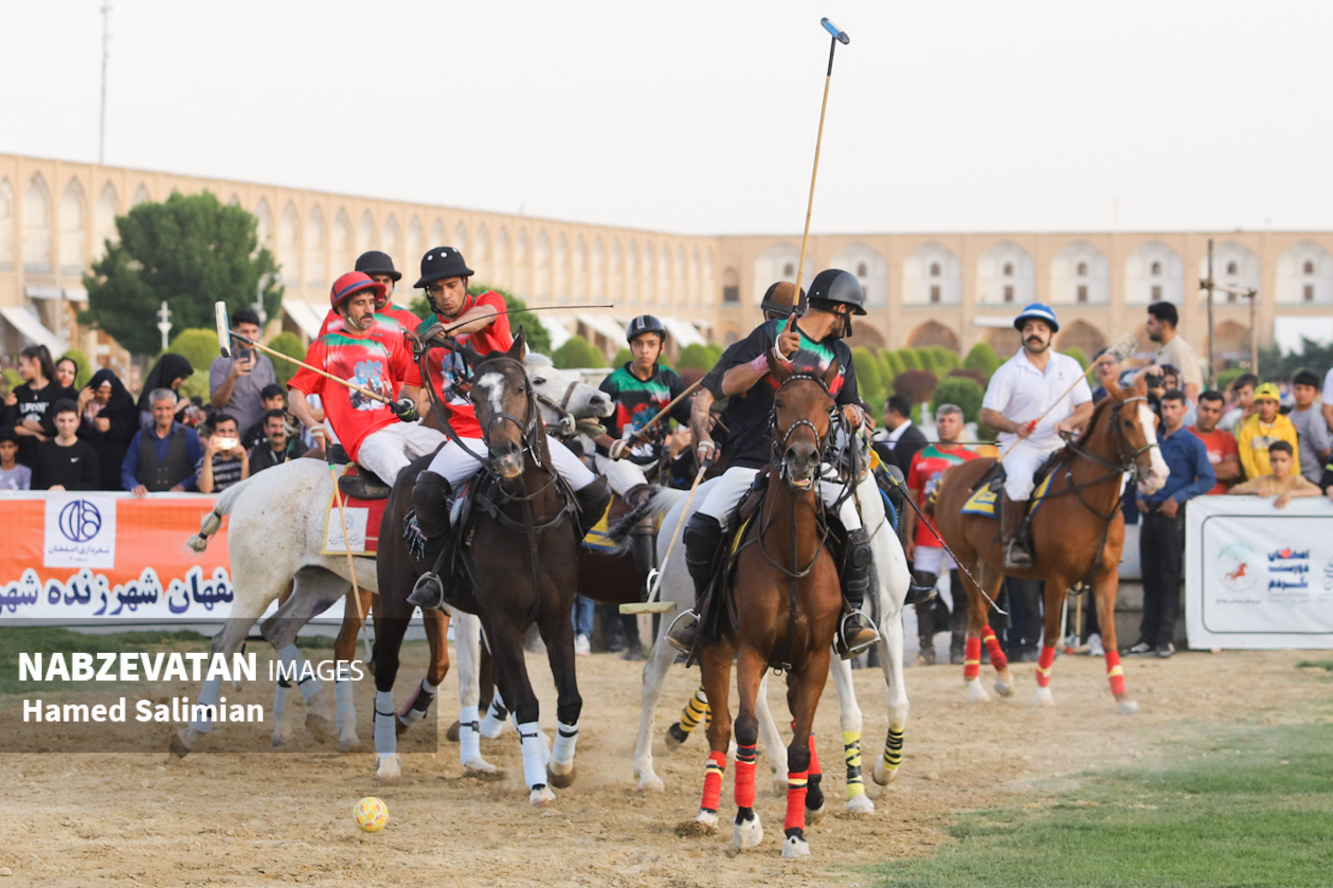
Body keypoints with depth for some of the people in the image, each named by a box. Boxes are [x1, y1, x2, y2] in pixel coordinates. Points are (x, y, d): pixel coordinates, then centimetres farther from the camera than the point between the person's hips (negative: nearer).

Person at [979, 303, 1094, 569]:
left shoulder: (1069, 366, 10)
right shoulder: (1008, 372, 0)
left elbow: (1087, 408, 9)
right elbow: (988, 414, -2)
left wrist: (1069, 422, -13)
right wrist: (1014, 427, -21)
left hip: (1060, 446, 3)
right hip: (1020, 446, -3)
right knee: (1020, 477, -37)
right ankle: (1010, 540, -21)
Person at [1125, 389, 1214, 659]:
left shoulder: (1191, 443, -4)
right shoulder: (1154, 441, 13)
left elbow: (1208, 480, -9)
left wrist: (1177, 498, -17)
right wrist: (1140, 497, 4)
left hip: (1172, 515, -6)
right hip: (1150, 513, 6)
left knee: (1169, 577, -4)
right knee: (1150, 577, 8)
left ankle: (1165, 638, -3)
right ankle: (1147, 636, 11)